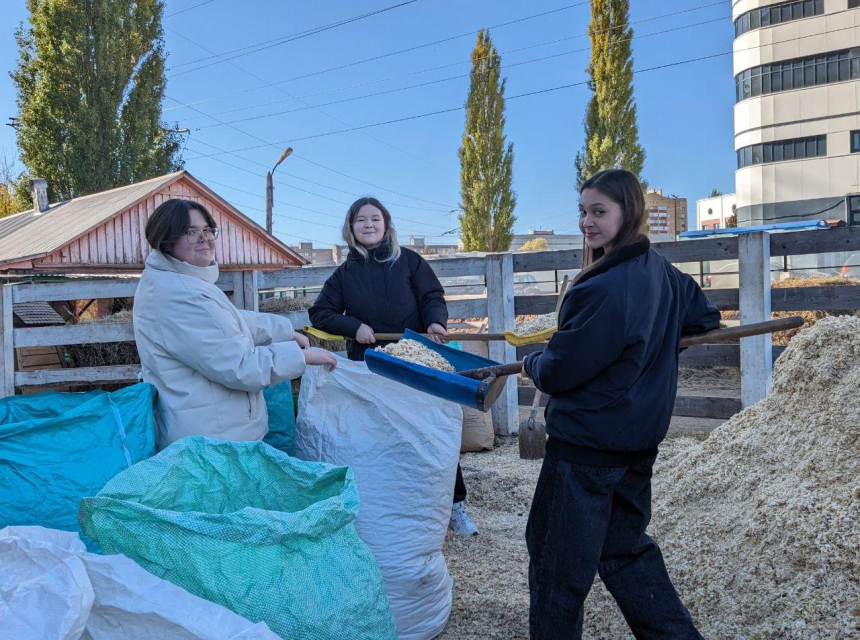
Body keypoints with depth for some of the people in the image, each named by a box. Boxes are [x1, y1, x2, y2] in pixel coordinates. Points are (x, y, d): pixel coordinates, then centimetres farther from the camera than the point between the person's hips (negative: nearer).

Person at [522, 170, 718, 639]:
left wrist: (533, 364, 1)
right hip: (640, 441, 9)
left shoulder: (604, 289, -24)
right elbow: (706, 318, 20)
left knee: (556, 561, 8)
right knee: (626, 550, 22)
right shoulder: (662, 273, 3)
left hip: (585, 445, -9)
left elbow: (559, 371, -20)